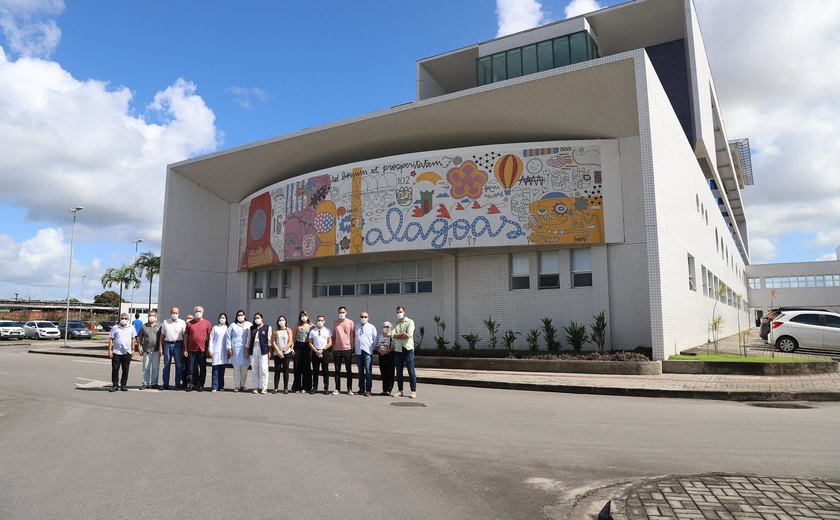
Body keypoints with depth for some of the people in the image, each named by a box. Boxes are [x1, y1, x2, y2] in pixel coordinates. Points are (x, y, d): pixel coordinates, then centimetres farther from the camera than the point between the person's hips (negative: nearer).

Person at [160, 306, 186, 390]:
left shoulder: (182, 322, 6)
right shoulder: (165, 322, 12)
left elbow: (185, 336, 4)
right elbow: (162, 335, 13)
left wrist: (184, 348, -2)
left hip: (178, 345, -1)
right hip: (167, 344, 1)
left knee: (179, 365, -1)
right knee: (166, 365, 5)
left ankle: (178, 384, 6)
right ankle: (165, 384, 11)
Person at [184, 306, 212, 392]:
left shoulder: (207, 323, 4)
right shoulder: (189, 323, 7)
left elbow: (210, 336, 5)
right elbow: (185, 336, 9)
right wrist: (185, 349, 4)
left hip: (202, 350, -1)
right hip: (192, 349, 1)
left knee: (202, 368, 5)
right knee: (192, 368, 4)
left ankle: (201, 385, 13)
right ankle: (190, 384, 12)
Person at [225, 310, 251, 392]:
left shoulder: (249, 325, 9)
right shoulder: (232, 326, 12)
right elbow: (228, 337, 8)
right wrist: (229, 348, -1)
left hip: (246, 349, 0)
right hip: (235, 350, 0)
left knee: (244, 368, 2)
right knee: (236, 368, -1)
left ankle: (242, 385, 11)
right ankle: (236, 386, 5)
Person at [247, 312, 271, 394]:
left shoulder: (267, 327, 5)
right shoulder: (252, 328, 17)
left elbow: (269, 340, 1)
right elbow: (249, 339, 17)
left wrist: (269, 350, -4)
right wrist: (247, 350, 12)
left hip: (263, 350, -4)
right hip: (253, 350, 4)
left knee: (263, 369, -6)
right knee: (254, 369, 3)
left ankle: (263, 387, 0)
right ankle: (256, 387, 9)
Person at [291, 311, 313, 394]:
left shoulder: (311, 326, 3)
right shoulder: (297, 325, 9)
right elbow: (294, 337, 11)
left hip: (306, 346, -1)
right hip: (298, 345, 2)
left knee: (306, 367, 0)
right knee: (297, 366, 3)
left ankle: (305, 387, 6)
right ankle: (296, 386, 12)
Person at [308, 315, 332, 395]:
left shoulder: (327, 331, 6)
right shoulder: (312, 331, 8)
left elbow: (330, 343, 1)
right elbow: (310, 343, 5)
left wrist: (322, 350, -9)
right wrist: (316, 351, -7)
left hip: (324, 352, -1)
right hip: (315, 352, 1)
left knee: (325, 370, -1)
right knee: (315, 370, 4)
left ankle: (326, 388, 5)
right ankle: (314, 387, 12)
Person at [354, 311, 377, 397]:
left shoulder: (372, 327, 2)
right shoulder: (356, 327, 10)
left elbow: (375, 339, 5)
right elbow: (354, 338, 16)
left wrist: (373, 348, 2)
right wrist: (355, 346, 8)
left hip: (367, 352, -4)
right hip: (358, 351, 4)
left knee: (368, 371, -9)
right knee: (360, 371, 11)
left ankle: (368, 390, -7)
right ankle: (361, 388, 20)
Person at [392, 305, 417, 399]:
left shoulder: (410, 322, 0)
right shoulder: (396, 324, 13)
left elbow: (409, 335, -14)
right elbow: (393, 335, -3)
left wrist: (398, 336, -4)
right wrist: (402, 333, -15)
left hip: (408, 349, -5)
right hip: (397, 350, 5)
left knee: (411, 372, -3)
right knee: (399, 372, 9)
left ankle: (414, 391, 0)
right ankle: (400, 390, 16)